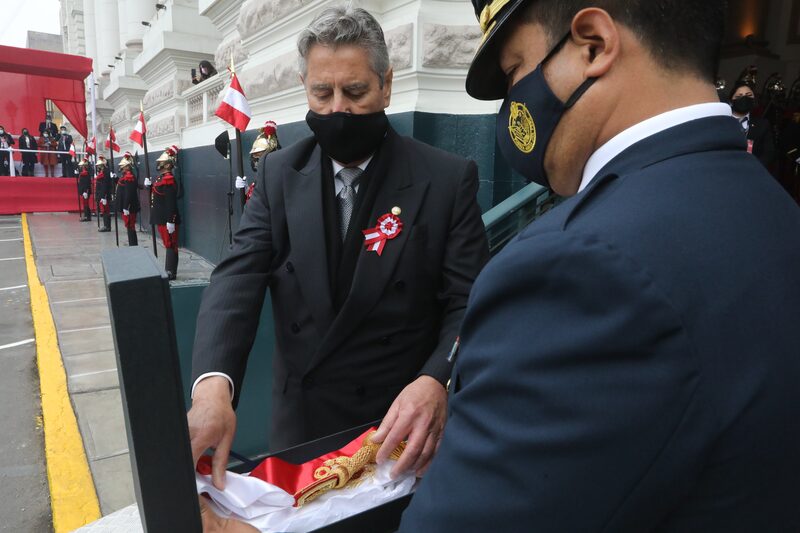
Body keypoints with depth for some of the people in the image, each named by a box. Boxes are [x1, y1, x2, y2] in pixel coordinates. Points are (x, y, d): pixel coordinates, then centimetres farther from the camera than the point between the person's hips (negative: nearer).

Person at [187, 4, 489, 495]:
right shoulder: (279, 174, -1)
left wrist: (436, 381, -33)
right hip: (300, 424, 3)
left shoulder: (447, 178, -11)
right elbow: (239, 278, -10)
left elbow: (470, 303, -13)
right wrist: (213, 382, -27)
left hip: (402, 429, -2)